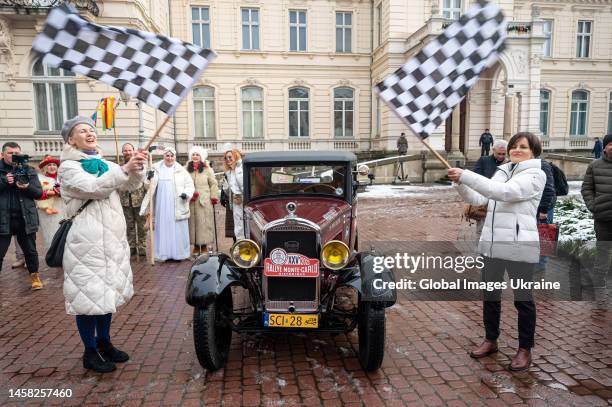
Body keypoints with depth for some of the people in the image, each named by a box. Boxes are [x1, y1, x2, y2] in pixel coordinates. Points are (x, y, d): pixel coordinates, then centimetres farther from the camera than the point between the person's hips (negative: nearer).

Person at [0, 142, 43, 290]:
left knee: (30, 251, 10)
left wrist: (27, 187, -17)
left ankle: (34, 276, 24)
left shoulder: (29, 171, 7)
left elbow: (39, 193, 3)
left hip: (25, 218, 1)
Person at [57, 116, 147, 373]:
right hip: (87, 240, -7)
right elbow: (92, 187, -22)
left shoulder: (104, 164, 15)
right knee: (89, 293, -2)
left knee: (107, 290, 13)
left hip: (111, 238, 7)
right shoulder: (69, 167, -5)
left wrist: (136, 169, -13)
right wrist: (124, 168, -28)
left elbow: (132, 185, 7)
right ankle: (90, 352, 10)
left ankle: (104, 342, 27)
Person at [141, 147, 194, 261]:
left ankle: (179, 253, 10)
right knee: (163, 229, 3)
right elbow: (150, 186, 5)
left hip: (178, 207, -1)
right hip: (162, 206, 1)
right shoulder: (157, 169, 8)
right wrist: (149, 178, -17)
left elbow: (189, 185, 6)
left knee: (178, 229, 2)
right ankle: (164, 253, 10)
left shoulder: (181, 170, 6)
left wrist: (186, 193, -14)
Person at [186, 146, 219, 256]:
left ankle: (204, 246, 10)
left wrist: (214, 197, -3)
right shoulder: (186, 169, 6)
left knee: (204, 223, 1)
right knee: (192, 222, 6)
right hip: (190, 202, 2)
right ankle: (196, 246, 15)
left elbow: (213, 184, 1)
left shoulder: (207, 169, 1)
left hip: (204, 201, -2)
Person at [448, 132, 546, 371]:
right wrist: (459, 184, -11)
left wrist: (465, 175, -28)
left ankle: (525, 349, 23)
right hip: (492, 243, 7)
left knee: (523, 298, 8)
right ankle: (491, 340, 32)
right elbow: (479, 199, 7)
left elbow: (504, 192, -25)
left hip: (519, 245, -7)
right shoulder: (502, 172, 13)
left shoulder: (535, 174, -8)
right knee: (490, 295, 15)